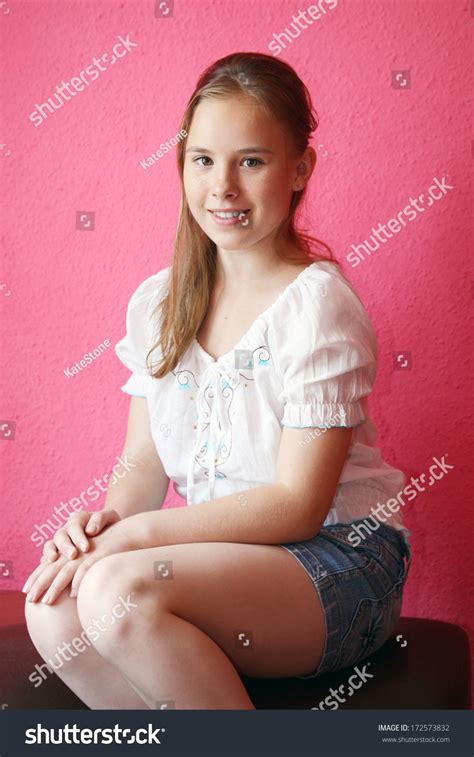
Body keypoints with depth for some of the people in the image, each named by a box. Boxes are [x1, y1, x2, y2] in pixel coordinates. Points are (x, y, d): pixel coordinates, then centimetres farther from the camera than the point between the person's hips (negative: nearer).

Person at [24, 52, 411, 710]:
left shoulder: (317, 302, -13)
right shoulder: (158, 302, 7)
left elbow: (296, 505, -18)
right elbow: (145, 465, 8)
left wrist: (136, 533, -22)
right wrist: (107, 521, -14)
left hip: (338, 556, -5)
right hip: (221, 553, 6)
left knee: (121, 590, -29)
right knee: (53, 603, -21)